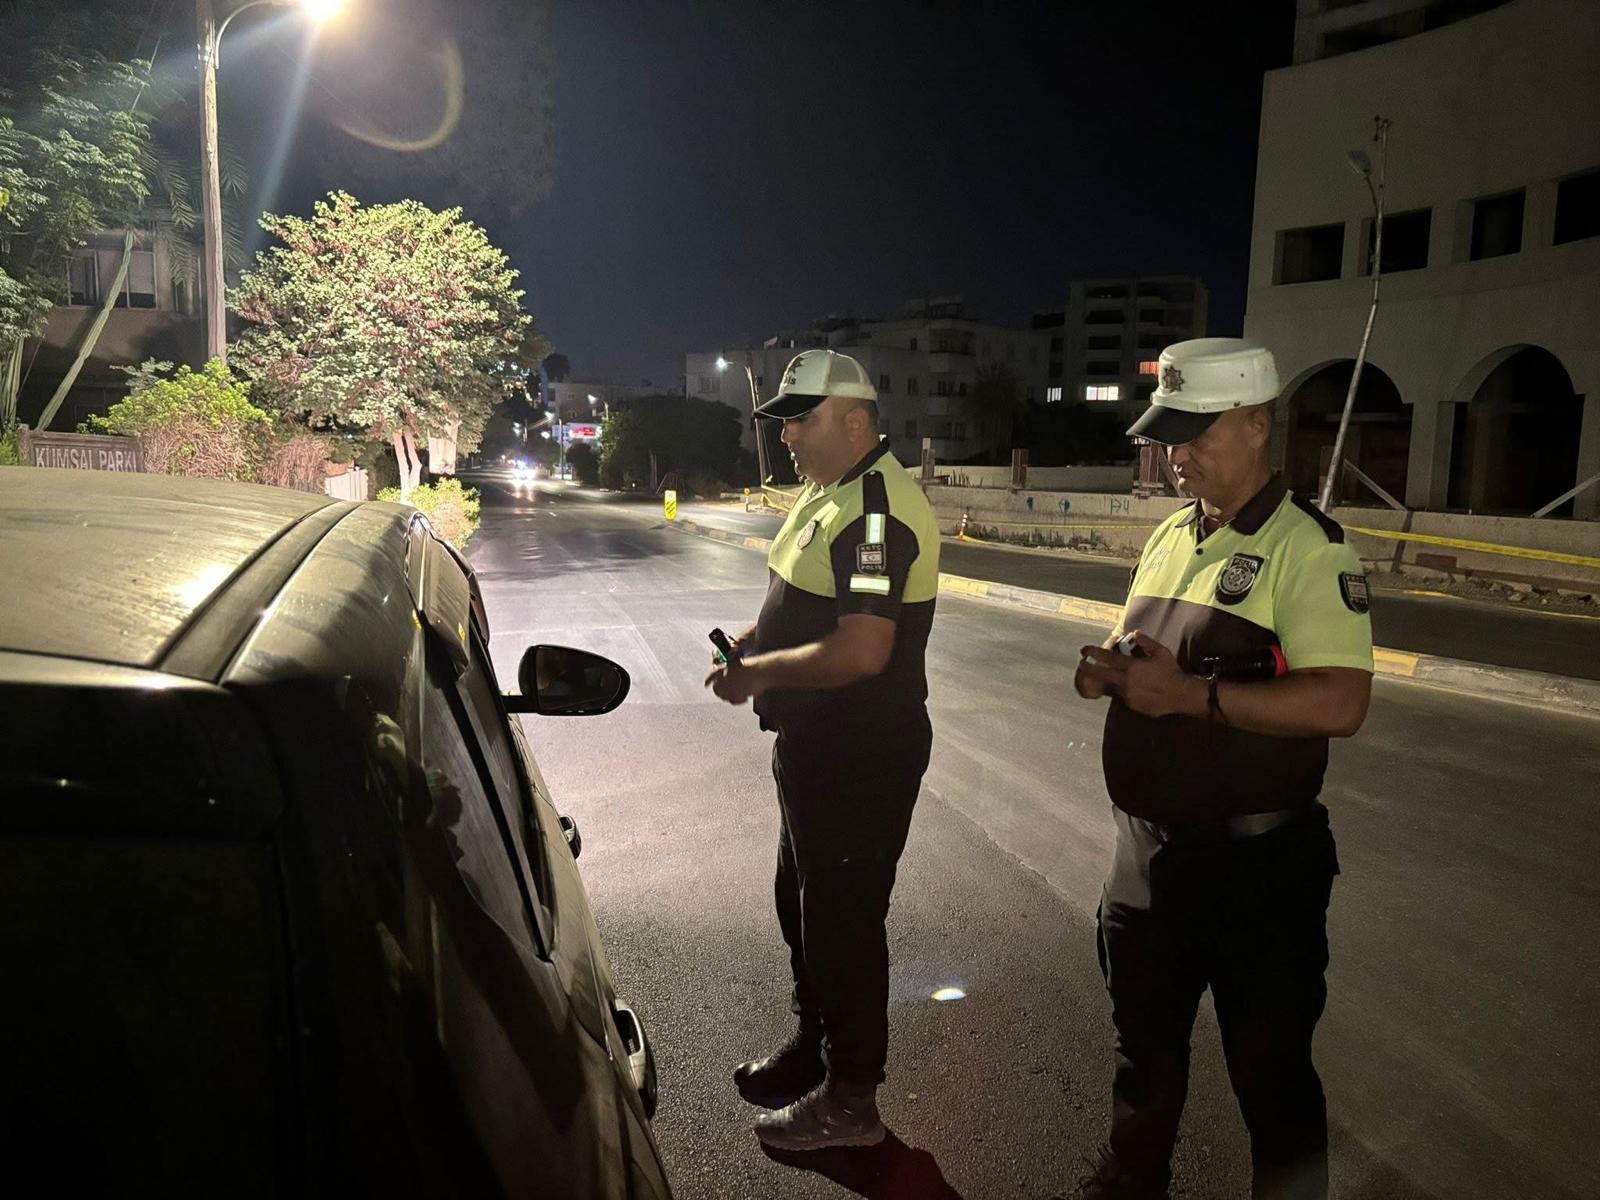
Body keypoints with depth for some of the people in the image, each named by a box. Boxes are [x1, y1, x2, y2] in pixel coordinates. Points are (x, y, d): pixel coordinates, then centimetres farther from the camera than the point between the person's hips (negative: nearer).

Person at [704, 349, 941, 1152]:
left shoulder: (878, 513, -23)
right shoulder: (827, 492, 10)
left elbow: (860, 652, -31)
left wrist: (757, 674, -19)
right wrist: (754, 640, 3)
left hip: (860, 754, -10)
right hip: (815, 742, 11)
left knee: (842, 919, 5)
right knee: (801, 901, 23)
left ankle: (849, 1101, 25)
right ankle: (813, 1045, 45)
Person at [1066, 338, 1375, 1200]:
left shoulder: (1306, 548, -16)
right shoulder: (1171, 536, 9)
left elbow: (1340, 703, -26)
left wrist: (1192, 694, -28)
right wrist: (1109, 668, -2)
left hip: (1255, 862, -7)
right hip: (1148, 847, 8)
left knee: (1269, 1065, 12)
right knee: (1144, 1040, 25)